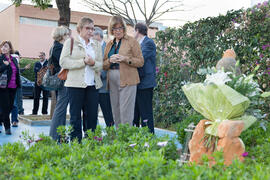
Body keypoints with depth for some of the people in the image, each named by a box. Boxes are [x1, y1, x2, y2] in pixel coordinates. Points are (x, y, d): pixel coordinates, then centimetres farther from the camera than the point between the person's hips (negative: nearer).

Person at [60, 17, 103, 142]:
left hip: (93, 85, 4)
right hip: (75, 84, -3)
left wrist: (93, 63, -12)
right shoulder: (70, 42, 5)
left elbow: (101, 65, 11)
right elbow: (63, 62, -6)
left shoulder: (97, 45, 17)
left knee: (92, 116, 4)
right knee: (75, 116, 0)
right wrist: (83, 62, -13)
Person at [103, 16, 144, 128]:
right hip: (112, 81, 5)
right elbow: (103, 65, 16)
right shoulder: (109, 44, 18)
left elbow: (140, 62, -1)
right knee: (115, 113, 7)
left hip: (127, 80, -5)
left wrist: (126, 59, -15)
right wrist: (110, 60, -5)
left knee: (126, 113, -10)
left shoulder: (131, 41, 3)